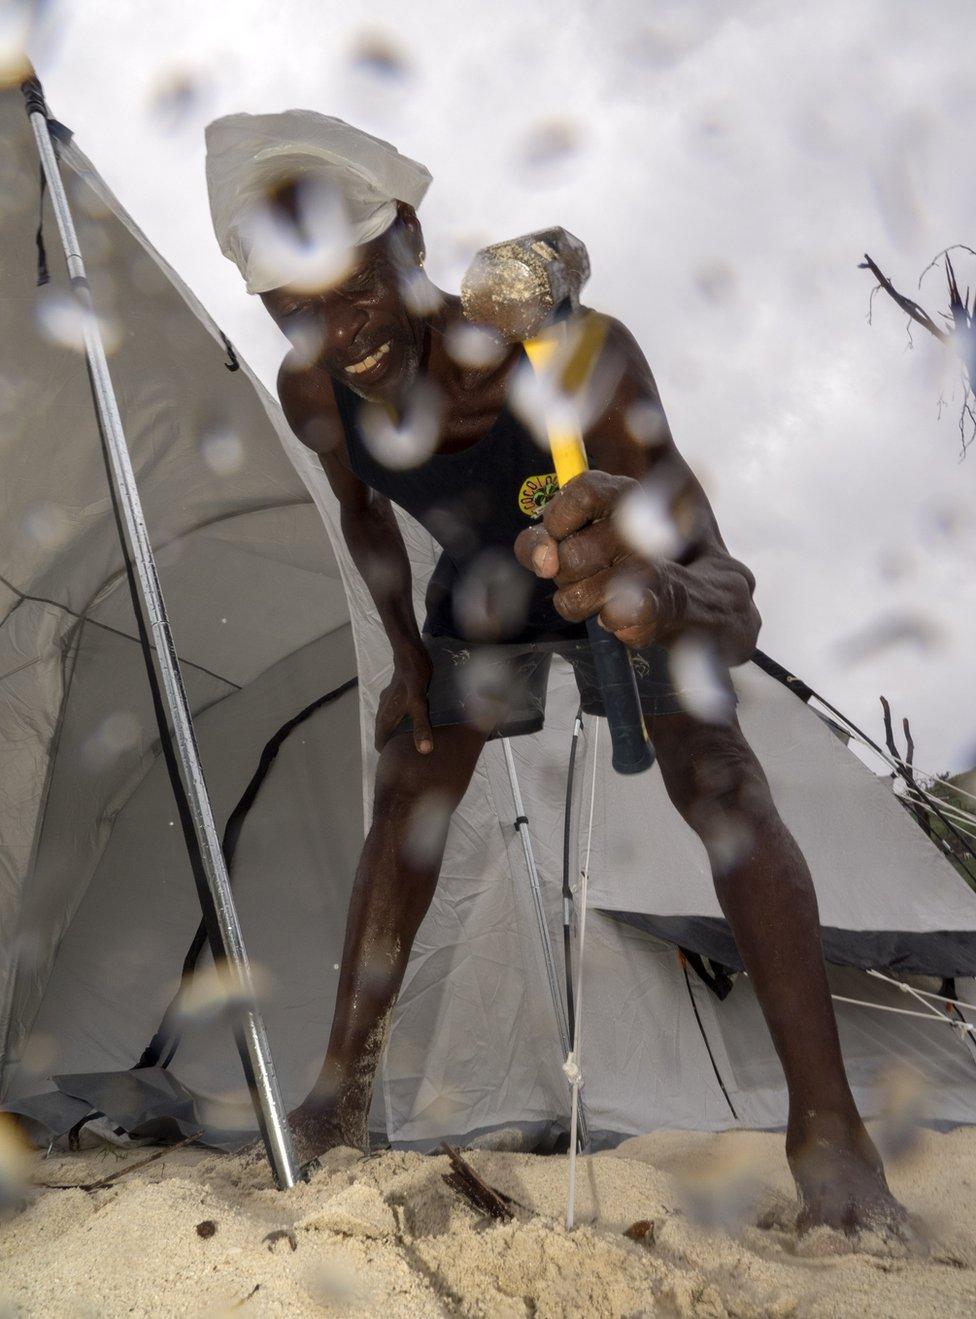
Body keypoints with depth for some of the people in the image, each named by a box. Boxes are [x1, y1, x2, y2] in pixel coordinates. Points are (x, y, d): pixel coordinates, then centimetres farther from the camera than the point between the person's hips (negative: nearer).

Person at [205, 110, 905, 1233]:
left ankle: (825, 1121, -13)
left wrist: (661, 598, -75)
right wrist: (407, 655, -1)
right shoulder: (312, 395, -27)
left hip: (629, 579, -4)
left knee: (719, 780, -20)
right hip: (480, 594, 4)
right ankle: (343, 1084, 18)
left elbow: (729, 603, -53)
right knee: (408, 795, 3)